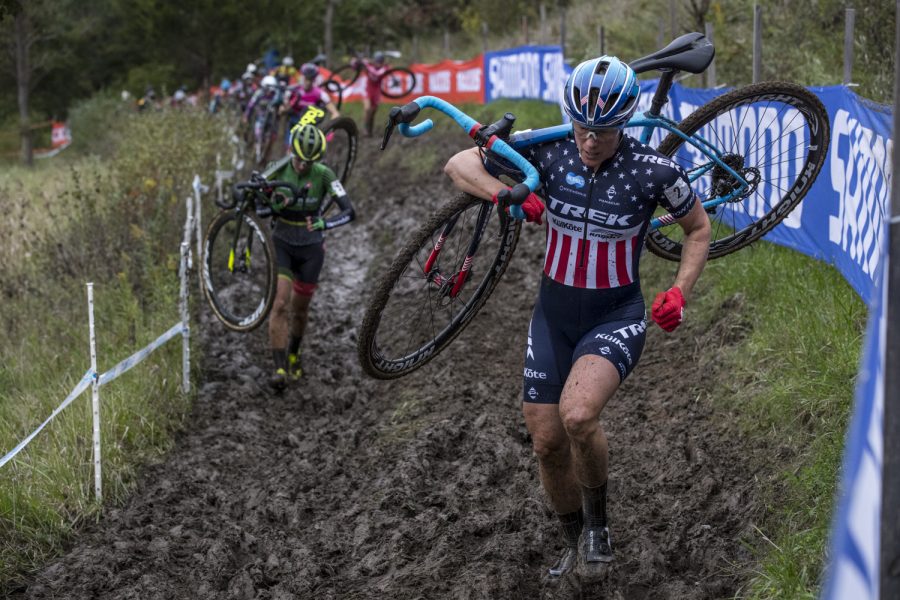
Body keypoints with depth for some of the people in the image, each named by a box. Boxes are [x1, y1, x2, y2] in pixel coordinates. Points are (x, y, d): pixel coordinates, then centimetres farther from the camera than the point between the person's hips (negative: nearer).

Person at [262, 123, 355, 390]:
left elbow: (349, 211, -22)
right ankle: (280, 368, -16)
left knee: (300, 308, 11)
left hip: (311, 248, 0)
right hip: (282, 245, 0)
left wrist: (323, 223, -40)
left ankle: (293, 355, 39)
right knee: (280, 303, -16)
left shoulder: (324, 175, -16)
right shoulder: (279, 169, -12)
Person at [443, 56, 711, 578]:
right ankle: (576, 543, 32)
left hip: (617, 316, -4)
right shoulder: (550, 153, -10)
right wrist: (505, 193, -26)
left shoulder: (654, 171, -16)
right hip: (554, 313, 4)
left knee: (578, 415, -30)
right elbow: (459, 164, -8)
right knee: (547, 443, 5)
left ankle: (598, 524, -2)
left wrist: (680, 292, -12)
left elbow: (700, 228, 2)